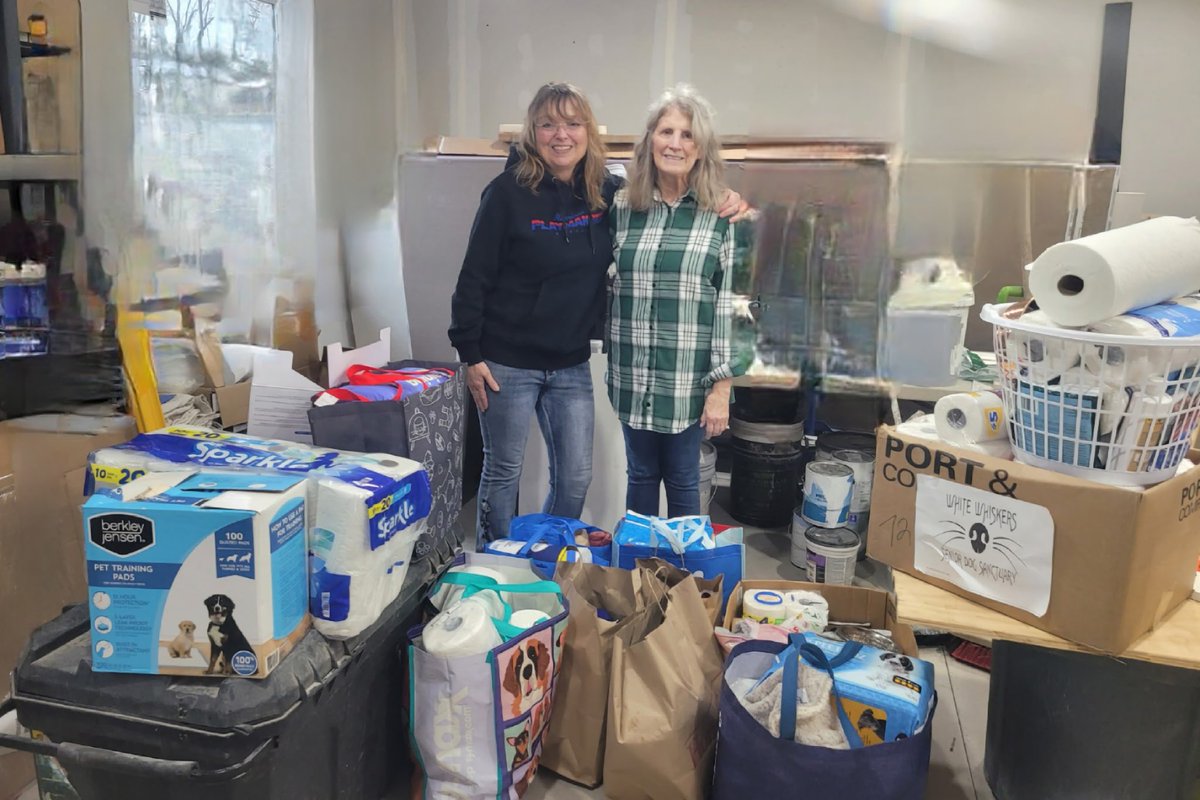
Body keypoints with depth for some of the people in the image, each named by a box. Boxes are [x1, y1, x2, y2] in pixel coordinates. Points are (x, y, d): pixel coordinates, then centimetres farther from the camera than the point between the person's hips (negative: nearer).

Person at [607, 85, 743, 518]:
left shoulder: (721, 216, -5)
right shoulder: (622, 207, 3)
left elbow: (729, 303, -6)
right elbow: (608, 285, 10)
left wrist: (721, 386, -9)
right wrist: (613, 360, 7)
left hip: (688, 380, -2)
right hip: (633, 376, 3)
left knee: (682, 481, 11)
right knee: (641, 475, 16)